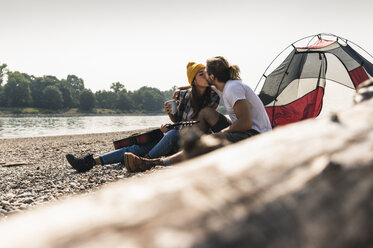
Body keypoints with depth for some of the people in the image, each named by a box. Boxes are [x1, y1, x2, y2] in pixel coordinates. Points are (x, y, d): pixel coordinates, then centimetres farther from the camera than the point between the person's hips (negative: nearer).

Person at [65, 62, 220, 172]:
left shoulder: (213, 98, -7)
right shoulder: (185, 95, 4)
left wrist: (170, 127, -13)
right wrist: (170, 113, -10)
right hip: (174, 141, 5)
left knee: (173, 134, -38)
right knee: (137, 147, -10)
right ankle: (92, 161, -13)